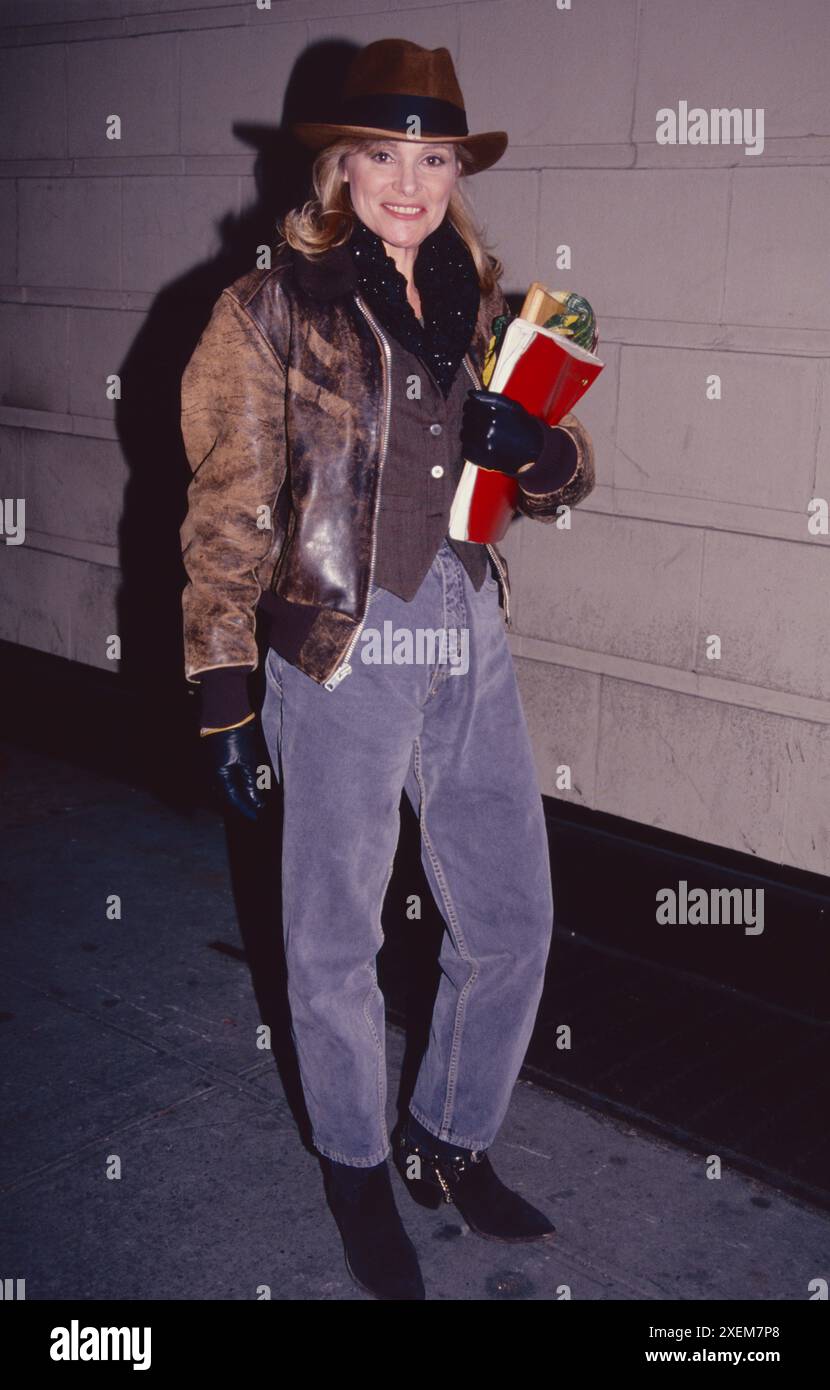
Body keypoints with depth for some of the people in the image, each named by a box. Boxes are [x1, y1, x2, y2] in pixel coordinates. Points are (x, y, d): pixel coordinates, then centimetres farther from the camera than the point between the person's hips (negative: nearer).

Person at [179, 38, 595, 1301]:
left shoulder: (481, 306, 10)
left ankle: (450, 1140, 37)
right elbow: (229, 509, -5)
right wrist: (223, 683, -9)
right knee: (336, 942, 10)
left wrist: (533, 446, -10)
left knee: (514, 922, 11)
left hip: (473, 647, 5)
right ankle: (358, 1170, 35)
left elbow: (568, 474, 14)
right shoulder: (274, 309, -3)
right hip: (340, 660, -4)